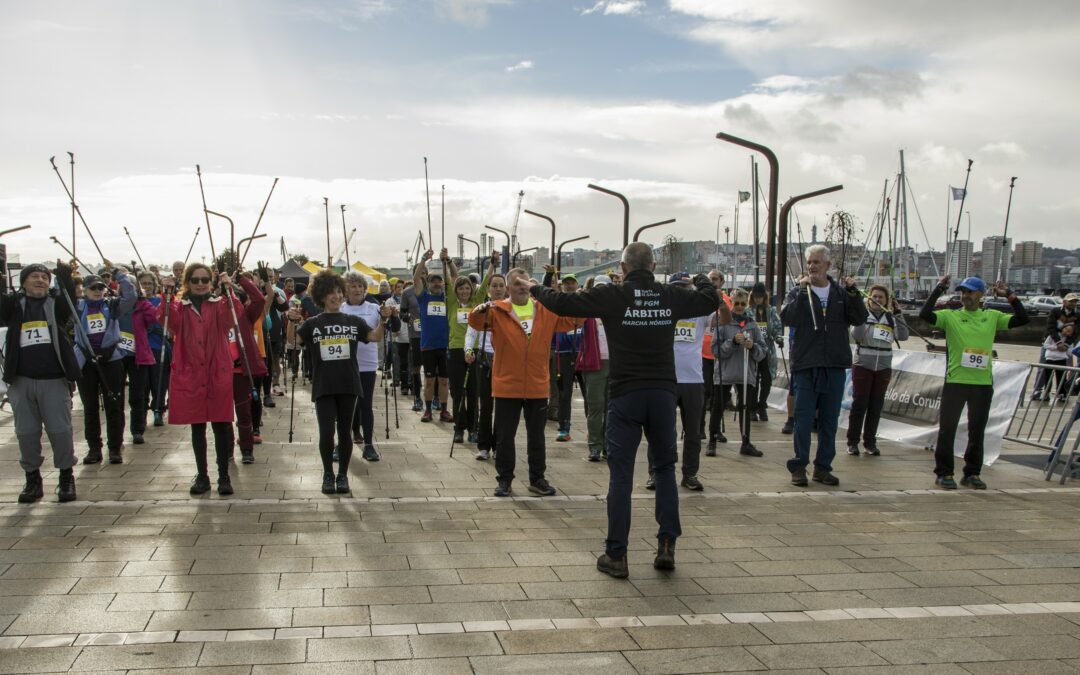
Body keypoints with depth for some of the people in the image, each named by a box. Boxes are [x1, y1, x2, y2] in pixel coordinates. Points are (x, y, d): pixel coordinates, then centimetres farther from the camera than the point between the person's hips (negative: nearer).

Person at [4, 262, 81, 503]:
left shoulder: (56, 303, 7)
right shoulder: (14, 304, 10)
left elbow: (70, 299, -12)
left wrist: (65, 277, -26)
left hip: (53, 379, -2)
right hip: (21, 381, 2)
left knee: (60, 430, 0)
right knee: (26, 433, 7)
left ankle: (66, 478, 12)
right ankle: (32, 478, 20)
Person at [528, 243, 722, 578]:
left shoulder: (612, 296, -7)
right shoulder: (671, 296, 2)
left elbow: (563, 303, -7)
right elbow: (710, 301, 19)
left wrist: (537, 290, 13)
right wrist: (703, 280, 40)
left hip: (625, 396, -2)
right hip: (663, 393, 2)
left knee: (621, 475, 3)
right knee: (665, 468, 17)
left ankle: (616, 555, 6)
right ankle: (666, 546, 13)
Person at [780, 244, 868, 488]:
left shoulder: (841, 293, 9)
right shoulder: (798, 292, 1)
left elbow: (859, 319, -1)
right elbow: (786, 318, -15)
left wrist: (854, 292, -12)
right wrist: (801, 291, -20)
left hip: (835, 366, 3)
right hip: (806, 366, -3)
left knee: (830, 420, 9)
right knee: (803, 418, -1)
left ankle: (823, 467, 18)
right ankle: (798, 466, 8)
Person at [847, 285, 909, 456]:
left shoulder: (890, 318, 6)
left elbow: (903, 336, -7)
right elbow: (856, 335, -16)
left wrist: (898, 314, -14)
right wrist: (862, 314, -21)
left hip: (883, 367, 3)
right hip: (863, 365, -3)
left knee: (876, 406, 6)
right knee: (859, 404, -3)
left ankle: (870, 442, 15)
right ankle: (852, 442, 4)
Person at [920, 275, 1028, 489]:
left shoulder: (993, 317, 10)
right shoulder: (951, 316, 1)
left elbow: (1022, 319, 6)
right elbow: (925, 314, -12)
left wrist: (1009, 295, 1)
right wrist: (938, 290, -13)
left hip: (983, 383, 3)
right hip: (955, 381, -2)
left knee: (977, 430, 9)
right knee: (947, 428, 0)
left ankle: (972, 473, 19)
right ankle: (944, 473, 9)